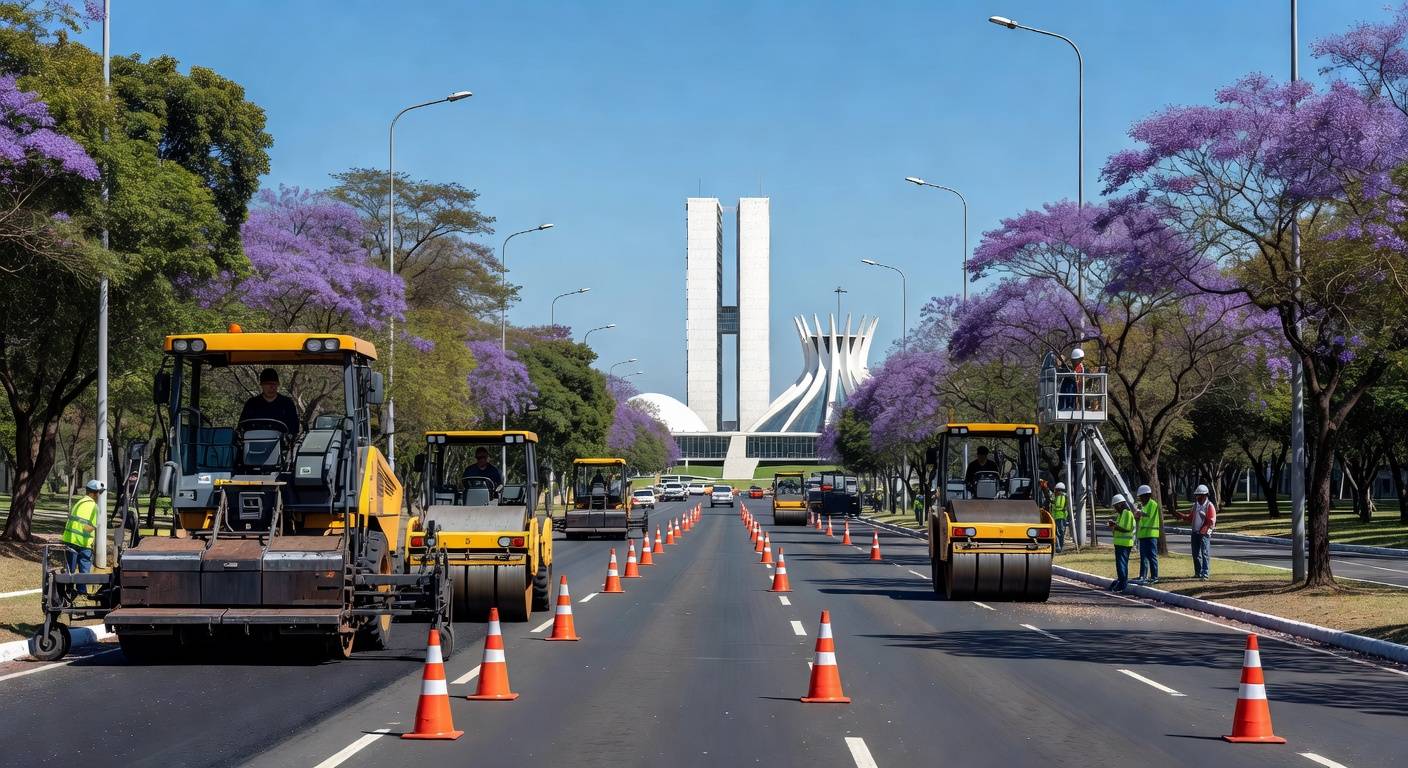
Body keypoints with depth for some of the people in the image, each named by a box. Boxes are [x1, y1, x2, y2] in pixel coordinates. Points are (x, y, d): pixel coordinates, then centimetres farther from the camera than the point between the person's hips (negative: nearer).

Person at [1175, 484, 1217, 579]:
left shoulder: (1209, 506, -7)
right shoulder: (1195, 505, 15)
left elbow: (1211, 521, -13)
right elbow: (1190, 518, 19)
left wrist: (1203, 531, -21)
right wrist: (1180, 515, 8)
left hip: (1205, 534, -7)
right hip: (1195, 532, 7)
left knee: (1205, 554, -9)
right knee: (1196, 554, 11)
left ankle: (1205, 574, -11)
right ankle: (1198, 572, 21)